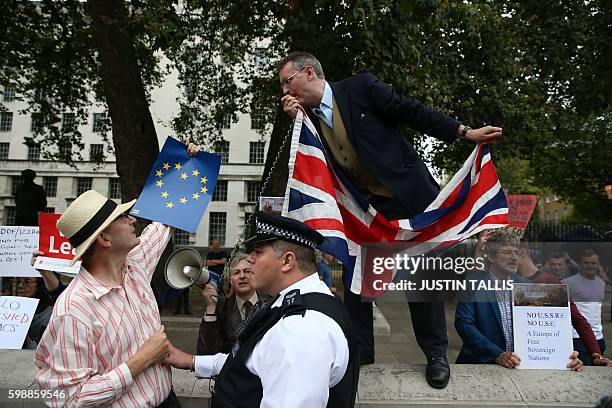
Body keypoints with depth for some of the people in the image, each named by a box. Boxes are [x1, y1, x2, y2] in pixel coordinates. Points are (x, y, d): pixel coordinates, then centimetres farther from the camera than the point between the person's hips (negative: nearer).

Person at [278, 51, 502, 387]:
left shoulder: (361, 87, -10)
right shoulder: (308, 118, 5)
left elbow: (413, 112, -7)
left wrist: (465, 132, -8)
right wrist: (296, 120, -8)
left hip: (410, 195, -5)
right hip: (366, 207, 5)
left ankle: (436, 354, 20)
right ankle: (358, 349, 19)